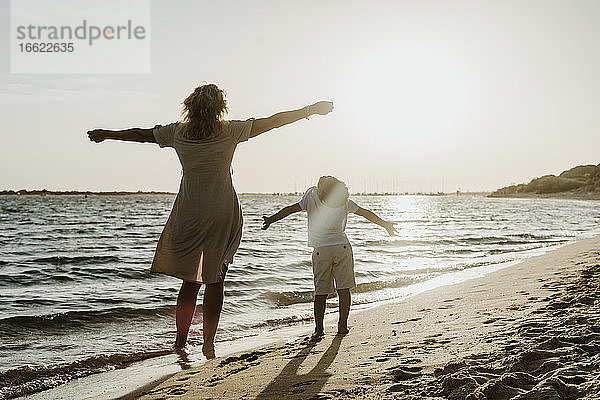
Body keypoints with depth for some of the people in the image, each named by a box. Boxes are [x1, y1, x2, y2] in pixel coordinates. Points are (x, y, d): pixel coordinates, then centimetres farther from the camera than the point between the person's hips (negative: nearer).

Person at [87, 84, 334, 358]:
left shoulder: (178, 133, 0)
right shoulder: (229, 132, -8)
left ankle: (181, 340, 16)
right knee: (214, 281, 6)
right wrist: (312, 109, 5)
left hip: (188, 217, 3)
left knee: (190, 280, 13)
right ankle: (208, 343, 10)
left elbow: (140, 134, 13)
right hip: (222, 216, -3)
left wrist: (106, 134, 31)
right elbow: (273, 121, -4)